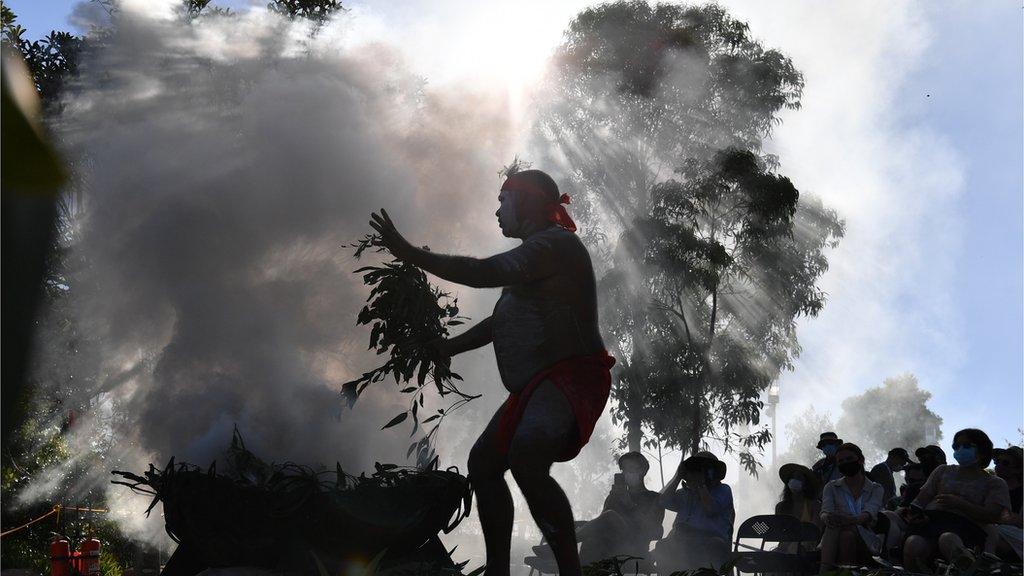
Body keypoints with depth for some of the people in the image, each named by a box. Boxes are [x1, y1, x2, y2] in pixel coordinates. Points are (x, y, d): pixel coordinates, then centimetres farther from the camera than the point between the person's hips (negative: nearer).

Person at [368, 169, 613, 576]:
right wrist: (446, 348, 34)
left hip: (571, 377, -11)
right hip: (535, 384, 11)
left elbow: (483, 273, -25)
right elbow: (501, 321, 32)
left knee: (526, 458, -34)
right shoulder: (537, 252, 22)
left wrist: (410, 254, -20)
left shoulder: (555, 242, -11)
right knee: (483, 463, 16)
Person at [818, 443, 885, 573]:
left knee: (847, 534, -35)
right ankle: (826, 572, -49)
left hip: (865, 541, -1)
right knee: (834, 529, -35)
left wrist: (851, 520, -32)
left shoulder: (876, 489, 14)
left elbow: (869, 513, -7)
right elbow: (825, 511, -1)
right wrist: (827, 518, -29)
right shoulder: (831, 487, 19)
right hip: (833, 538, 1)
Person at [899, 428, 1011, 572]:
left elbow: (993, 515, 4)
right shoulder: (943, 470, 33)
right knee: (913, 545, -37)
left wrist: (958, 503, -10)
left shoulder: (995, 483, 22)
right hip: (930, 518, 3)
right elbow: (922, 498, 23)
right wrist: (911, 511, -3)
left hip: (964, 523, -2)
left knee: (948, 539, -44)